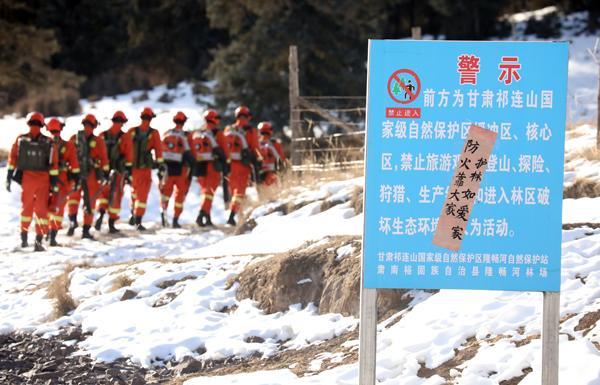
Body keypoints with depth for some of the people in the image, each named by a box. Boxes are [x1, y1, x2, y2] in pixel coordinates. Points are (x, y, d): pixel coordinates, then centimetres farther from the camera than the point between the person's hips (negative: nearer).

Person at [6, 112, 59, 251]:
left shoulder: (20, 140, -3)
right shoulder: (48, 142, -5)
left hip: (26, 178, 1)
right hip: (43, 179, -1)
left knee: (26, 207, 11)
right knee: (41, 209, 3)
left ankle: (24, 237, 17)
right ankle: (38, 240, 3)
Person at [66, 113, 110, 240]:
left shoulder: (74, 139, 1)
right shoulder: (98, 141, -2)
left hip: (75, 173, 1)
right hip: (92, 175, -1)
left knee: (73, 196, 18)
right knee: (89, 202, 0)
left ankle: (72, 219, 3)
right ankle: (86, 230, 1)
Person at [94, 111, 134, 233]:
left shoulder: (102, 136, 2)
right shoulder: (125, 137, -7)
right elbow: (129, 157, -8)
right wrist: (129, 172, -3)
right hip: (119, 171, -2)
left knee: (104, 192, 17)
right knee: (116, 196, 6)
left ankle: (101, 214, -7)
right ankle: (111, 224, 8)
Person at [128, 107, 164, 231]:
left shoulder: (132, 132, 1)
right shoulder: (154, 134, -5)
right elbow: (158, 151, -6)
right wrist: (161, 167, -2)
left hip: (132, 166, 3)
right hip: (146, 168, -3)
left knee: (135, 191, 25)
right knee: (142, 195, 1)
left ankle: (133, 215, 28)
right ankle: (138, 221, -4)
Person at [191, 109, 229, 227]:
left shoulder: (195, 133, 12)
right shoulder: (217, 133, -3)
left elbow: (192, 151, 13)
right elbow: (224, 150, -4)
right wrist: (227, 164, 2)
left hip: (199, 166, 5)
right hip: (213, 165, -5)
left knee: (205, 190, 17)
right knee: (209, 192, -6)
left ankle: (207, 217, 16)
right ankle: (201, 215, -22)